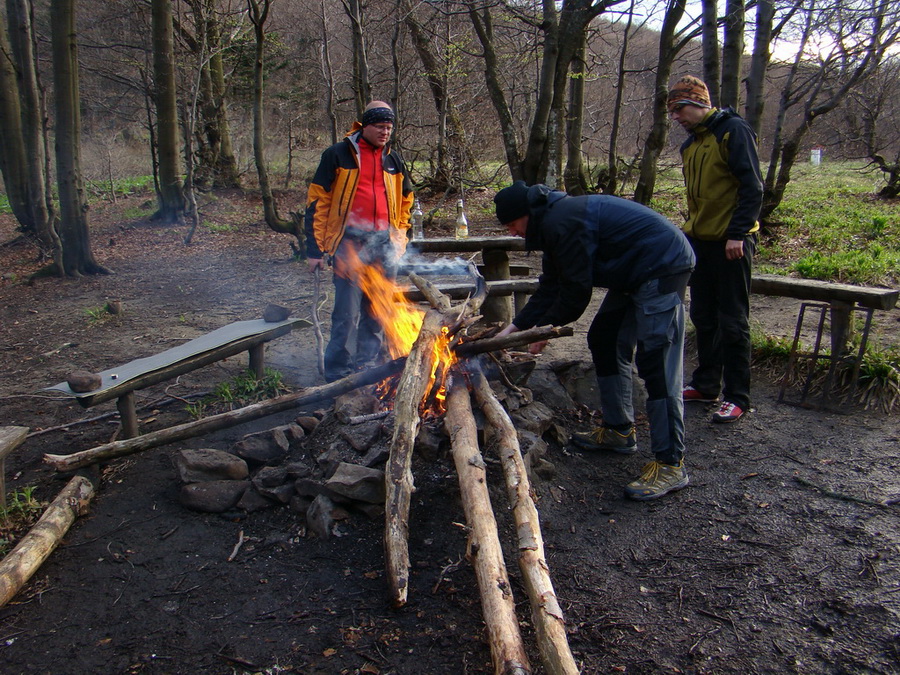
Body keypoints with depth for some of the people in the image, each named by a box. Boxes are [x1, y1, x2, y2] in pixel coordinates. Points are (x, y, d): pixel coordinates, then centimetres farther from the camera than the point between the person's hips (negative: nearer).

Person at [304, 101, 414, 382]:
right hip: (350, 242, -5)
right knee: (347, 312, -9)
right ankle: (337, 373, 2)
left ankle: (369, 366, 24)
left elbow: (405, 201, 26)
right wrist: (315, 248, -6)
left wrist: (399, 239, 18)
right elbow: (318, 201, -2)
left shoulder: (393, 160, 15)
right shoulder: (338, 155, 0)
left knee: (376, 313, 11)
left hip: (384, 244, 5)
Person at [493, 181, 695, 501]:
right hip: (635, 273, 12)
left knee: (655, 361, -15)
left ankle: (670, 464, -11)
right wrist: (515, 327, 13)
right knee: (604, 341, 16)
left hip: (663, 266, -11)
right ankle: (618, 430, 25)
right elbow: (550, 288, 15)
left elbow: (576, 290, -18)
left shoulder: (562, 223, -21)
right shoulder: (554, 221, 13)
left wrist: (546, 328, -4)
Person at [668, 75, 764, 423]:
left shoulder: (734, 131, -10)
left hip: (730, 243, -8)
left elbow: (753, 188, -15)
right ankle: (706, 384, 24)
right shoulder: (691, 143, 15)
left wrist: (737, 233, -20)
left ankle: (736, 397, 4)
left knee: (732, 322, -3)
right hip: (699, 241, 8)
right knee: (703, 318, 13)